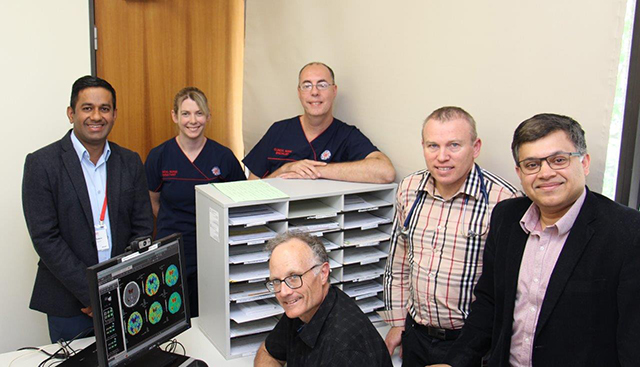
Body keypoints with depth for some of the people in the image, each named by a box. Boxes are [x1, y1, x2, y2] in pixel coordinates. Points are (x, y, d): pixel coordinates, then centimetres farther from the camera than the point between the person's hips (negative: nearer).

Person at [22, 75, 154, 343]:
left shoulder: (130, 162, 4)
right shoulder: (41, 164, -7)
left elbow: (142, 228, 4)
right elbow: (45, 238, -12)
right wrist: (92, 295, -16)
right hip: (69, 305, -3)